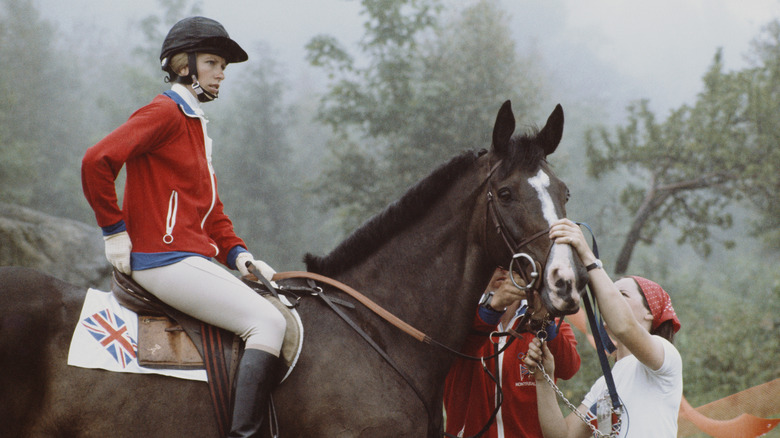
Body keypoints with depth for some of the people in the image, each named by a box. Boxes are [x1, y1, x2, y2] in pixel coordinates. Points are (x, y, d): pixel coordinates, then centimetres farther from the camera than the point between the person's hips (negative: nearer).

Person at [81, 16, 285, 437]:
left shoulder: (195, 122, 24)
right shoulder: (165, 112, -7)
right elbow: (97, 161, -19)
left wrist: (235, 251, 10)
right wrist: (114, 229, -14)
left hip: (196, 256, 10)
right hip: (165, 259, -10)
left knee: (279, 308, 8)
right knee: (267, 322, -21)